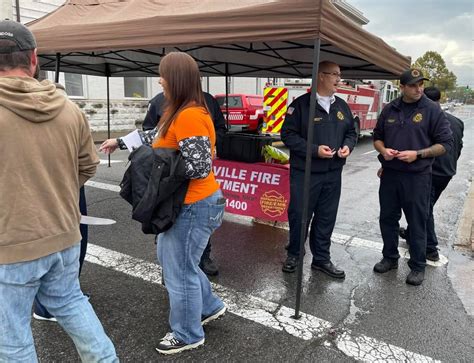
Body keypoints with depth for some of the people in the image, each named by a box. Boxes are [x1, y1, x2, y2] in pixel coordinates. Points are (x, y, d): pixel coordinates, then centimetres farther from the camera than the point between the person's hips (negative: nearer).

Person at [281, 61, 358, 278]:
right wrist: (314, 150, -19)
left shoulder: (342, 106, 12)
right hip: (304, 173, -5)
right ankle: (293, 254, 25)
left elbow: (351, 132, 20)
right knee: (299, 215, 4)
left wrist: (348, 145, -3)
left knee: (326, 218, 12)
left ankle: (321, 258, 26)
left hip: (333, 174, 6)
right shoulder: (301, 104, -8)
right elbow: (288, 134, -11)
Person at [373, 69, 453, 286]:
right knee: (388, 219, 13)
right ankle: (390, 258, 32)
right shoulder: (390, 109, 7)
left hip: (417, 177, -4)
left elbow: (445, 143, -4)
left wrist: (417, 154, -16)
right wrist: (383, 150, -7)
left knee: (417, 223, 5)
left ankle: (418, 266, 21)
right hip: (389, 174, 4)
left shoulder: (432, 110, -4)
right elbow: (377, 137, 14)